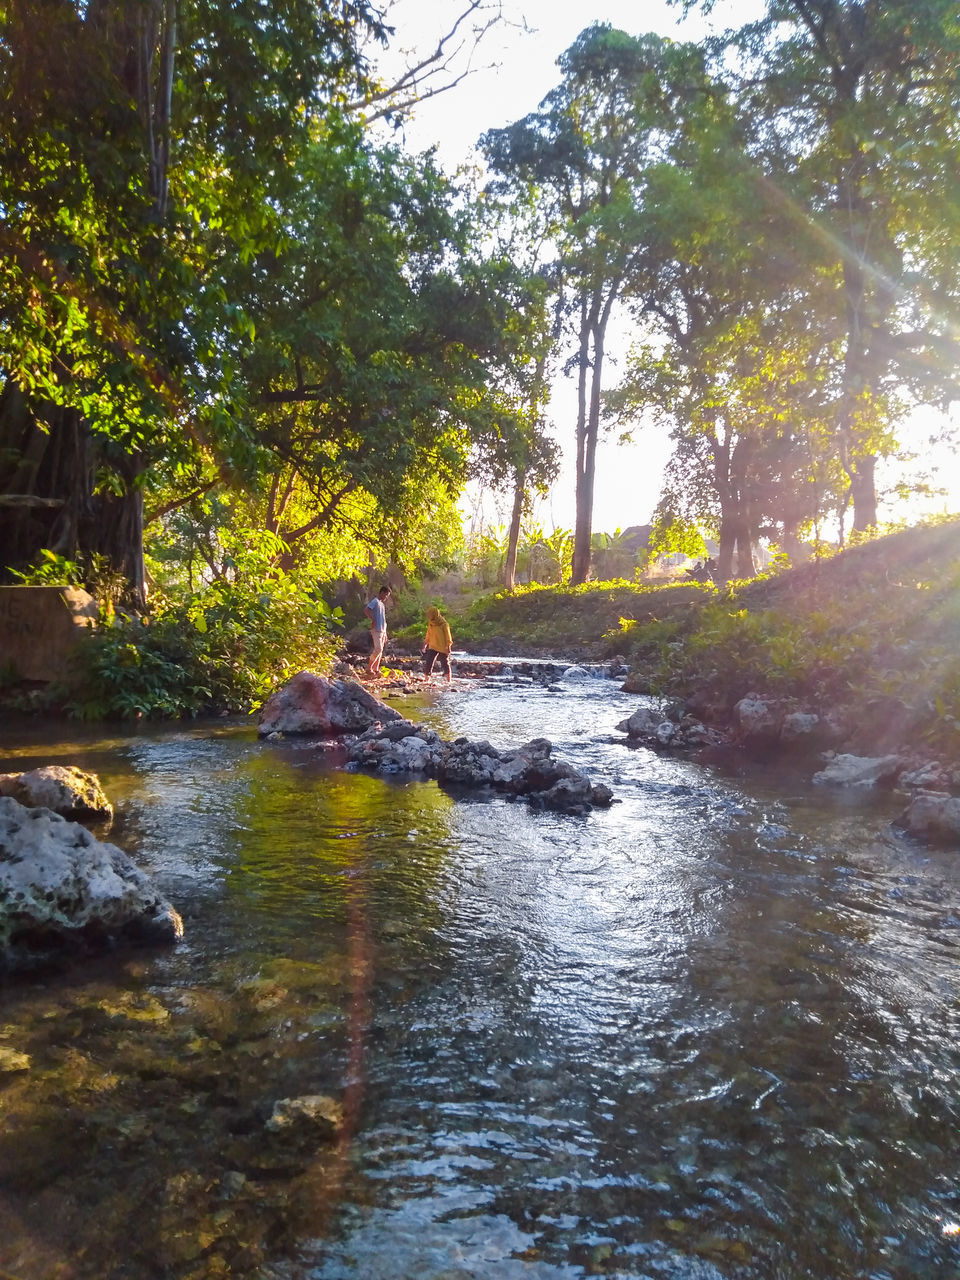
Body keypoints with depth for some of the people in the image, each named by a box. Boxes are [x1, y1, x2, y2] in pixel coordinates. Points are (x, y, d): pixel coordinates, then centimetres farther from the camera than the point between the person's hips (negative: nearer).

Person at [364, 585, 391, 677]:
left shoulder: (382, 604, 21)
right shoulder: (375, 601, -6)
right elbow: (366, 610, -22)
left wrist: (385, 633, 21)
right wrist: (372, 620, -19)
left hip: (382, 630, 9)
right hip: (376, 630, -9)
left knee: (380, 650, 7)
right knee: (378, 649, -14)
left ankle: (376, 669, 11)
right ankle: (369, 668, -7)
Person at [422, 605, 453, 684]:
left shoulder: (443, 624, -13)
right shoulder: (430, 624, 4)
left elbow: (448, 636, -10)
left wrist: (448, 646, -13)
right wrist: (425, 644, 15)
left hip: (443, 647, -5)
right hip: (432, 647, 5)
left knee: (445, 663, 4)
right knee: (428, 663, -6)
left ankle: (449, 680, 16)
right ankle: (426, 679, -1)